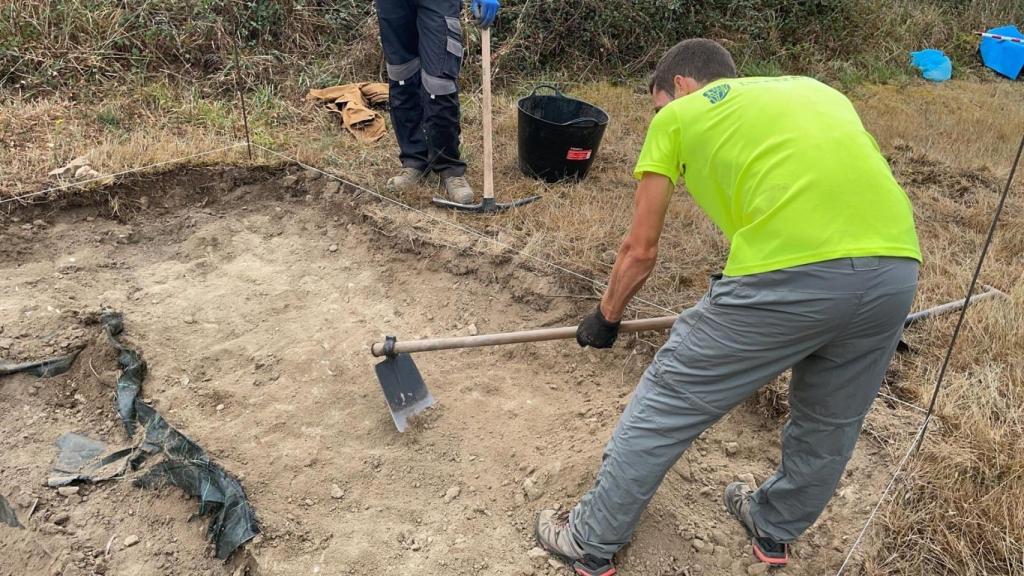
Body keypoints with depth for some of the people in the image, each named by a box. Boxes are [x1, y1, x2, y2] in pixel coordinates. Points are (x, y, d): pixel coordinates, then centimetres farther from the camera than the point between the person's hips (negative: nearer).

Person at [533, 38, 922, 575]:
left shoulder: (677, 114, 18)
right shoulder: (814, 89, 32)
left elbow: (639, 252, 19)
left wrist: (606, 316, 37)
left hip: (789, 271, -6)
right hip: (897, 266, 7)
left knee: (664, 406, 13)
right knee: (832, 421, 27)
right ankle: (774, 529, 52)